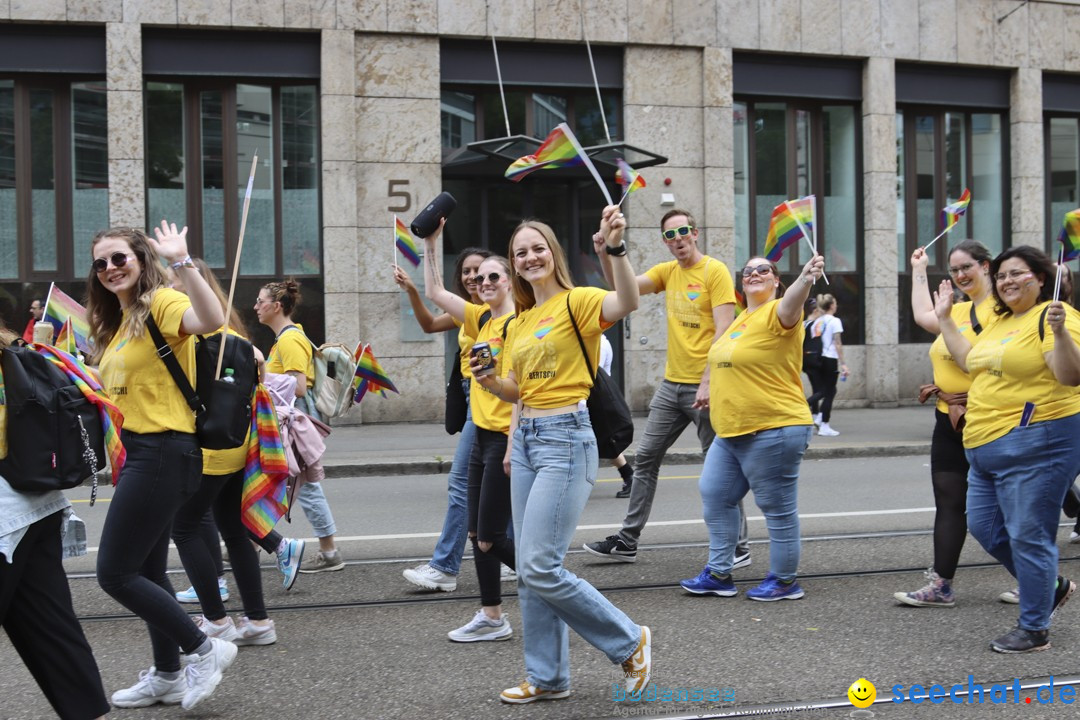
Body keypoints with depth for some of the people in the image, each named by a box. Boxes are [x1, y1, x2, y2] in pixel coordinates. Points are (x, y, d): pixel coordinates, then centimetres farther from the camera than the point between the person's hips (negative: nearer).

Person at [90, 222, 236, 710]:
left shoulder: (161, 304, -12)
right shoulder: (119, 322, 17)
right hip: (139, 452, 10)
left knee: (114, 574, -7)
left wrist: (181, 261, -41)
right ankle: (167, 677, 29)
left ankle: (206, 650, 4)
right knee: (146, 571, 17)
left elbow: (211, 320, -35)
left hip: (164, 453, -10)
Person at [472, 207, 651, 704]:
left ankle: (630, 642, 7)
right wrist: (492, 382, 2)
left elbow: (627, 303, -30)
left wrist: (615, 248, -44)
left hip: (566, 438, -8)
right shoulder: (519, 323, 15)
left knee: (540, 568, -11)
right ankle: (547, 677, 20)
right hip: (526, 439, 8)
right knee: (529, 570, 9)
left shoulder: (577, 302, -8)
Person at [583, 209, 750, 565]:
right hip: (671, 384, 7)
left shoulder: (715, 271, -9)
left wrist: (708, 382, -23)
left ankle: (738, 547, 10)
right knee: (645, 458, 9)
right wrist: (604, 255, -15)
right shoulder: (667, 271, 11)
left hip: (704, 387, -7)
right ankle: (627, 541, 17)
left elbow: (724, 332, -16)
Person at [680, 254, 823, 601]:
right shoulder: (742, 319, 15)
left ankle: (785, 581, 12)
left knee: (778, 508, -1)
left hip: (773, 431, -10)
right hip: (731, 432, 10)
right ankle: (718, 574, 23)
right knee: (714, 494, 13)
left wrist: (805, 279, -56)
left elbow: (791, 304, -36)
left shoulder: (777, 313, -12)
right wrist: (719, 396, 28)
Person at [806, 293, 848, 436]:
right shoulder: (835, 321, -6)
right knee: (829, 392, 1)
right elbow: (837, 344, -11)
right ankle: (824, 427, 3)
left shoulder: (816, 322, 11)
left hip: (817, 360, 6)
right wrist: (842, 363, -12)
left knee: (820, 391, 16)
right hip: (830, 360, -6)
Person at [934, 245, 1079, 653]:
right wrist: (945, 318, 25)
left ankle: (1034, 629, 8)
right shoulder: (1001, 321, 17)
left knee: (1028, 535, -4)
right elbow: (970, 362, 26)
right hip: (986, 447, 10)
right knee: (985, 526, 16)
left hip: (1035, 442, -10)